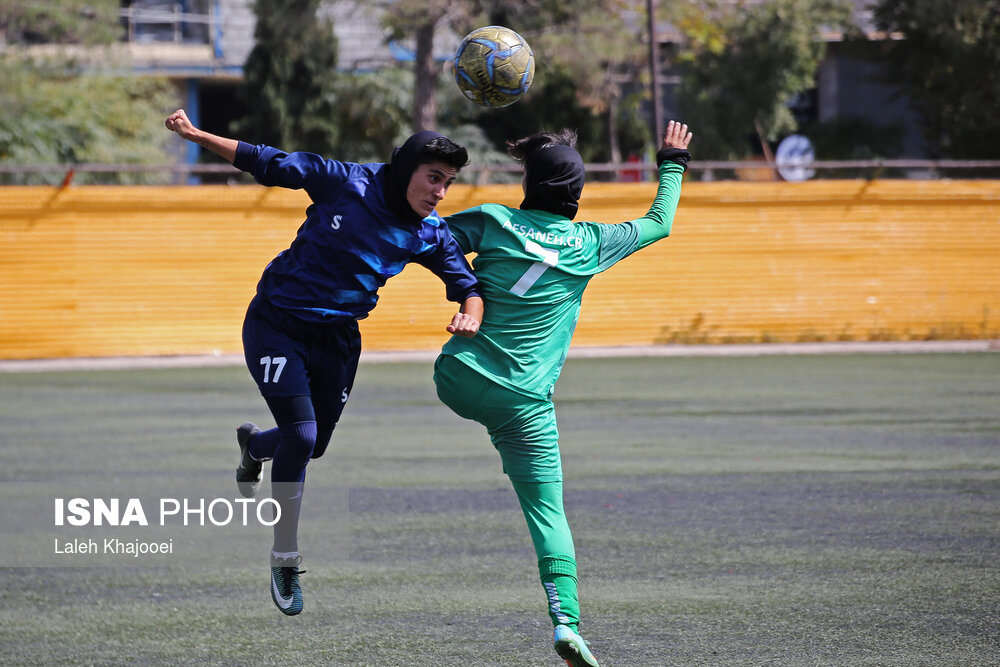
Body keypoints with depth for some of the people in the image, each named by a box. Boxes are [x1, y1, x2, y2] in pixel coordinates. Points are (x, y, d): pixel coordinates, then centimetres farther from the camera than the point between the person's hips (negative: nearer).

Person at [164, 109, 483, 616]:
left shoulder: (430, 236, -7)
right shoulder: (346, 183, -18)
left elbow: (468, 283, -1)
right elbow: (269, 163, -14)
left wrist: (470, 314, -25)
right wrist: (196, 135, -18)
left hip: (337, 340, 5)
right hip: (278, 326, -5)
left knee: (313, 445, 12)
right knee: (301, 436, -15)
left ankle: (254, 445, 50)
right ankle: (285, 559, 2)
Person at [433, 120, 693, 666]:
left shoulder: (493, 222, -2)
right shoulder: (589, 243, 2)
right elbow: (659, 224, 19)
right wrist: (672, 163, 32)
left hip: (459, 383, 1)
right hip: (524, 405, -1)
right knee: (548, 512, 1)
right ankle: (565, 619, -14)